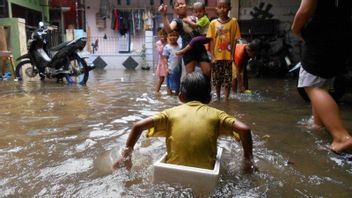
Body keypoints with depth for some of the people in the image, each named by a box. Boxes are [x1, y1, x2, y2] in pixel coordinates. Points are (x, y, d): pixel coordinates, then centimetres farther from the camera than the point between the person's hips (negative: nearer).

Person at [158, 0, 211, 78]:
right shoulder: (177, 21, 1)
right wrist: (164, 15, -35)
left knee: (207, 72, -2)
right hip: (188, 50, -3)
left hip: (200, 48, 3)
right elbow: (168, 29, -24)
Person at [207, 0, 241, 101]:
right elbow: (211, 41, 0)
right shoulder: (213, 23, 2)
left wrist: (232, 55, -7)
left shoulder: (233, 21, -1)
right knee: (216, 79, 11)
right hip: (217, 56, 2)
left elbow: (234, 40, -1)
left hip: (228, 56, -1)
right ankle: (218, 98, 27)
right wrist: (212, 56, -6)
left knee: (227, 79, 2)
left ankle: (226, 99, 12)